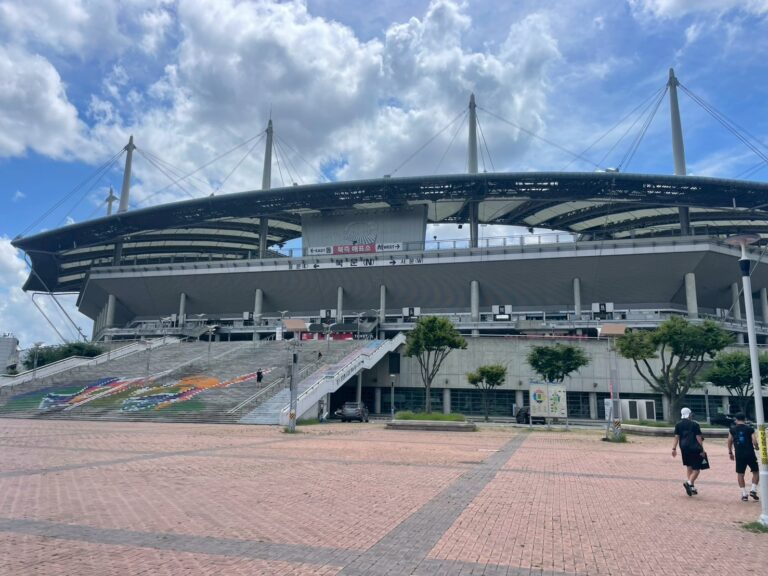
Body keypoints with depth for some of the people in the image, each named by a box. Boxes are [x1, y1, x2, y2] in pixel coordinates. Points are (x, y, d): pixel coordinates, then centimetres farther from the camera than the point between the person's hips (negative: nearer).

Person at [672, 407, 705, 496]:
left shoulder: (678, 424, 5)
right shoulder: (695, 424, -5)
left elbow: (676, 437, 2)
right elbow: (698, 437, -8)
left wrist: (674, 448, 4)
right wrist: (702, 449, -4)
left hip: (684, 448, 4)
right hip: (694, 448, -4)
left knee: (689, 467, 17)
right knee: (696, 468, 1)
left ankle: (691, 486, 19)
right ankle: (689, 482, -19)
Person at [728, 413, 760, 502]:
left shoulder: (732, 429, 3)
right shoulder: (750, 429, -2)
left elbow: (729, 441, 3)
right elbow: (754, 442, -9)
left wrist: (730, 452, 15)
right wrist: (757, 447, 14)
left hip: (739, 455, 1)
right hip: (750, 454, -1)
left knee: (740, 474, 9)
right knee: (756, 472, 16)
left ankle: (744, 494, 7)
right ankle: (753, 490, 4)